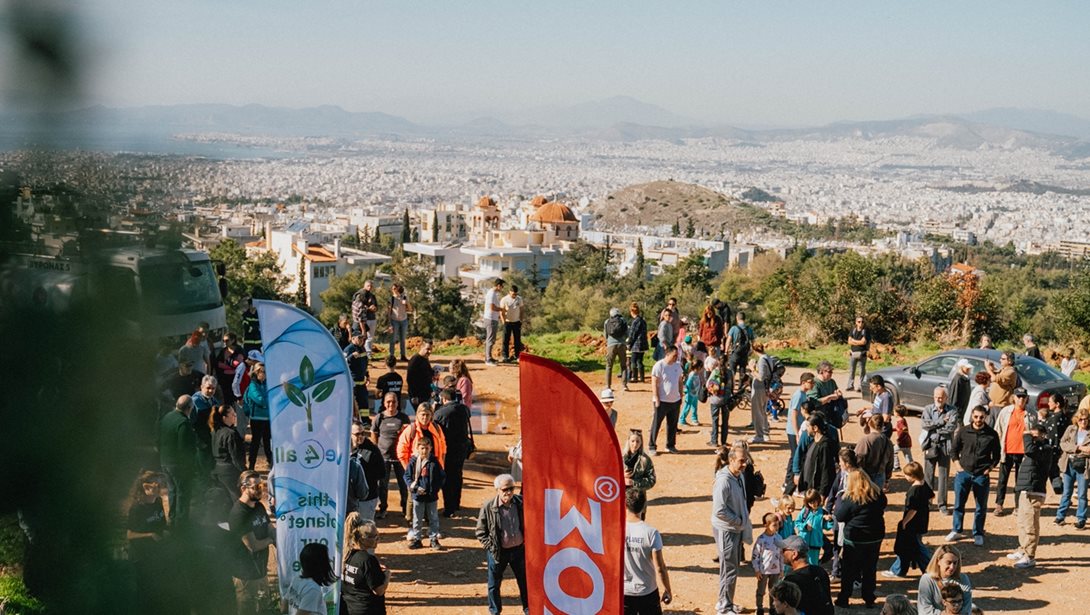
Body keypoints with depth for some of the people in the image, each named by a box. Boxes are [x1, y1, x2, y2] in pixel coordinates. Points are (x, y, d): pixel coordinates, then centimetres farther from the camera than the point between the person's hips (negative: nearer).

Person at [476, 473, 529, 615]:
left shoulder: (520, 503, -7)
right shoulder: (488, 507, -15)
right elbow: (480, 532, -5)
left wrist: (527, 540, 3)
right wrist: (490, 547, -11)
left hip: (518, 549, 2)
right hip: (497, 552, -2)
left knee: (524, 581, 15)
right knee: (494, 584, 11)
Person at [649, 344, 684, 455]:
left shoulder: (677, 366, 7)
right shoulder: (659, 366, -13)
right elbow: (654, 383, -13)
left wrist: (680, 396, 13)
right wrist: (656, 399, -16)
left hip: (675, 400, 6)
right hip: (662, 401, -6)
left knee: (673, 425, 13)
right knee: (656, 424, 1)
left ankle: (670, 445, 25)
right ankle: (651, 446, 9)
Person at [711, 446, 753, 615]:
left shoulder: (739, 477, 3)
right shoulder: (724, 480, -23)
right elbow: (719, 510, -25)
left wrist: (744, 523, 9)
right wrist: (739, 521, -15)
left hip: (737, 529, 8)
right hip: (726, 530, -8)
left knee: (733, 568, 18)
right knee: (730, 570, 0)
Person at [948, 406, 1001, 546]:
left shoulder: (992, 434, -2)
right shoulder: (963, 432, 0)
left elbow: (996, 455, 8)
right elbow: (954, 450, 10)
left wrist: (989, 468, -4)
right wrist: (958, 465, 0)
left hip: (982, 475, -1)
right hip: (964, 472, 1)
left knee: (981, 506, 6)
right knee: (958, 503, 6)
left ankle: (978, 534, 18)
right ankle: (956, 531, 21)